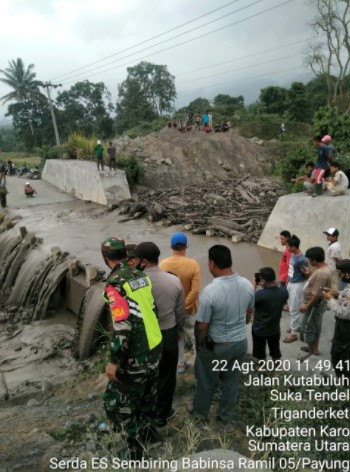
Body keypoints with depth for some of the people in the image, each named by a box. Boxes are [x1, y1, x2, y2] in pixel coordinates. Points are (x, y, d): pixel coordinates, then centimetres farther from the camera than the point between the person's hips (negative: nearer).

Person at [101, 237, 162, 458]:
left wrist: (114, 361, -19)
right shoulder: (141, 275, 3)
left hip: (136, 355, -8)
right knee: (145, 395, 25)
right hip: (155, 347, 8)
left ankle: (139, 447, 16)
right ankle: (146, 432, 43)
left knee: (116, 403, 8)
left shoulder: (115, 282, -21)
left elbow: (122, 326, -27)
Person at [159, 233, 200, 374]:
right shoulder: (193, 264, -19)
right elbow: (195, 291, -22)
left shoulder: (163, 265, -11)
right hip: (189, 309, -2)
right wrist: (184, 306, -15)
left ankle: (180, 364, 34)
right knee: (196, 337, 16)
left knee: (177, 337, 21)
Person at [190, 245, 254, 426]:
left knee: (207, 382, 19)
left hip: (216, 346, -5)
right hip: (240, 342, 5)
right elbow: (249, 314, 6)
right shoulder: (247, 285, -11)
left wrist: (199, 345, -1)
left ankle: (199, 412, 42)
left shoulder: (210, 291, -30)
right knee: (231, 381, 23)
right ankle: (226, 417, 41)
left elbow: (202, 326, -20)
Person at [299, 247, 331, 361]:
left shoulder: (321, 273, -31)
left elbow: (317, 294, -29)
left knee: (307, 328, 4)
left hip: (314, 305, -10)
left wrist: (306, 306, -20)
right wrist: (309, 275, 1)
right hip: (317, 304, 10)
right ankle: (314, 348, 39)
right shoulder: (323, 268, 1)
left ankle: (312, 353, 18)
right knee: (315, 327, 23)